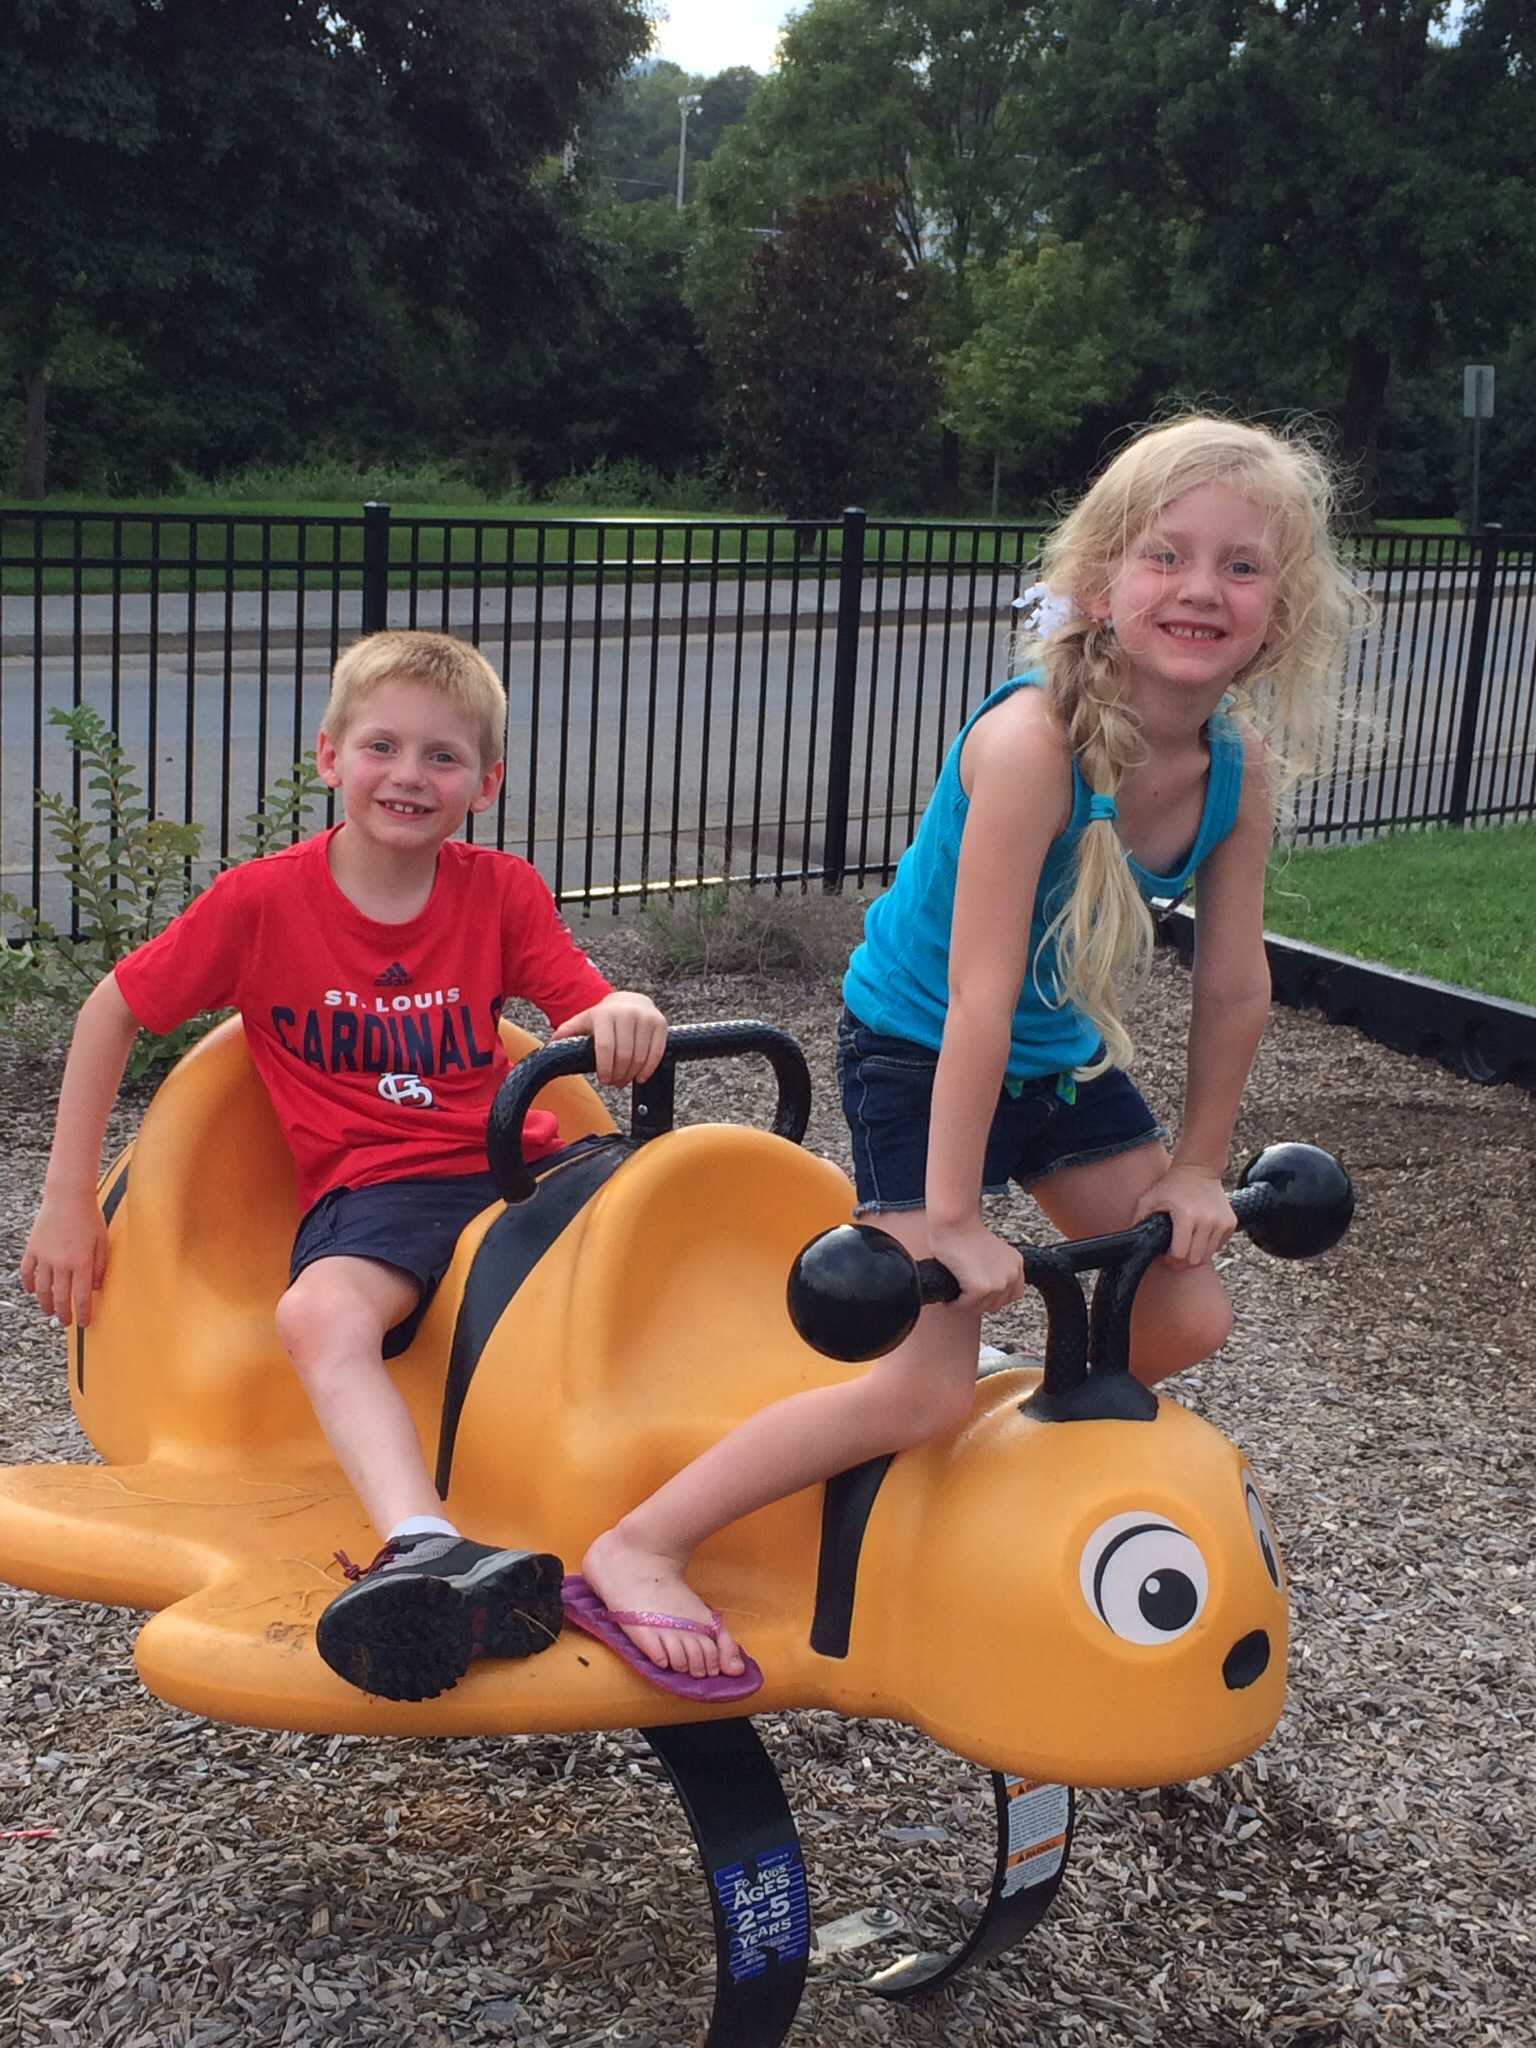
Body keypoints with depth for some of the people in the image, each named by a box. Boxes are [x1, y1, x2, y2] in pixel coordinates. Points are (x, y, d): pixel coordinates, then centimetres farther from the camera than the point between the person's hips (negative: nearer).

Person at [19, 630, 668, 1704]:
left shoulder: (503, 892, 5)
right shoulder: (263, 899, -1)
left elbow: (596, 1010, -2)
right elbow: (113, 1010, 7)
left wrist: (627, 1012, -29)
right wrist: (68, 1201, 5)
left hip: (516, 1163, 3)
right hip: (371, 1190, -3)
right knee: (320, 1314, -36)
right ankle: (429, 1552, -57)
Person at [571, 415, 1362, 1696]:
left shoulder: (1242, 771, -12)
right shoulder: (1033, 740, -32)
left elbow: (1235, 988, -1)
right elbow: (979, 992, -32)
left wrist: (1199, 1162, 4)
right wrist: (952, 1213, -28)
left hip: (1064, 1057, 7)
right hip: (918, 1052, -7)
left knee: (1186, 1320, 8)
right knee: (930, 1388, -11)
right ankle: (636, 1554, -1)